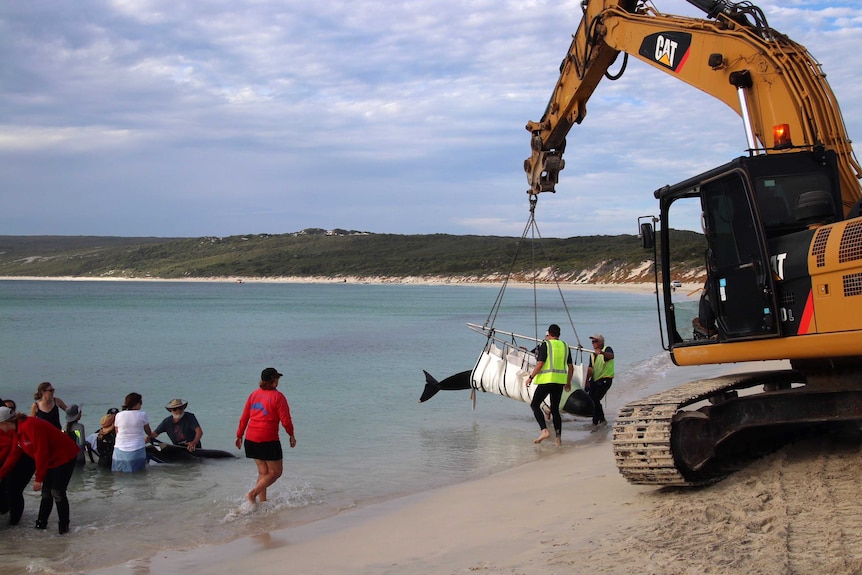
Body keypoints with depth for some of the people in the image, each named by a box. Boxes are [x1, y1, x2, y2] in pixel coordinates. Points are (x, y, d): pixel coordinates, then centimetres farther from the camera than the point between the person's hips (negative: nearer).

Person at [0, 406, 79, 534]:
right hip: (51, 460, 10)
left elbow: (41, 453, -27)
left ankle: (64, 527, 1)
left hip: (65, 456, -10)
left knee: (57, 492, -9)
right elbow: (14, 455, 13)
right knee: (46, 492, 11)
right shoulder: (18, 431, 4)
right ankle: (41, 523, 19)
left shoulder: (30, 426, -28)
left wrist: (38, 479, -21)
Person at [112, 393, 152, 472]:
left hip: (120, 450, 2)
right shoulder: (142, 415, -4)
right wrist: (150, 435, 34)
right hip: (137, 450, -2)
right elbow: (148, 432, 11)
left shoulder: (118, 415, 0)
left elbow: (117, 432, 9)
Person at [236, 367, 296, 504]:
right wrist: (291, 435, 7)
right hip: (268, 440, -7)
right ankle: (252, 493, -9)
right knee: (275, 472, 5)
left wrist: (239, 435, 22)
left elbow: (244, 417, 13)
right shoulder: (278, 396, -8)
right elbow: (285, 420, -8)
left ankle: (262, 501, 13)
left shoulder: (254, 394, 10)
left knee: (263, 471, 16)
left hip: (251, 439, 7)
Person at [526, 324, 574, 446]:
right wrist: (568, 382, 24)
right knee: (555, 409, 12)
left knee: (535, 405, 3)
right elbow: (571, 367, 14)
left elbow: (540, 364, -13)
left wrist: (531, 377, -4)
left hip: (547, 380, -6)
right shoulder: (565, 346, 13)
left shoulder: (545, 345, -5)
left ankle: (544, 431, -13)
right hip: (560, 381, 6)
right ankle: (558, 437, 6)